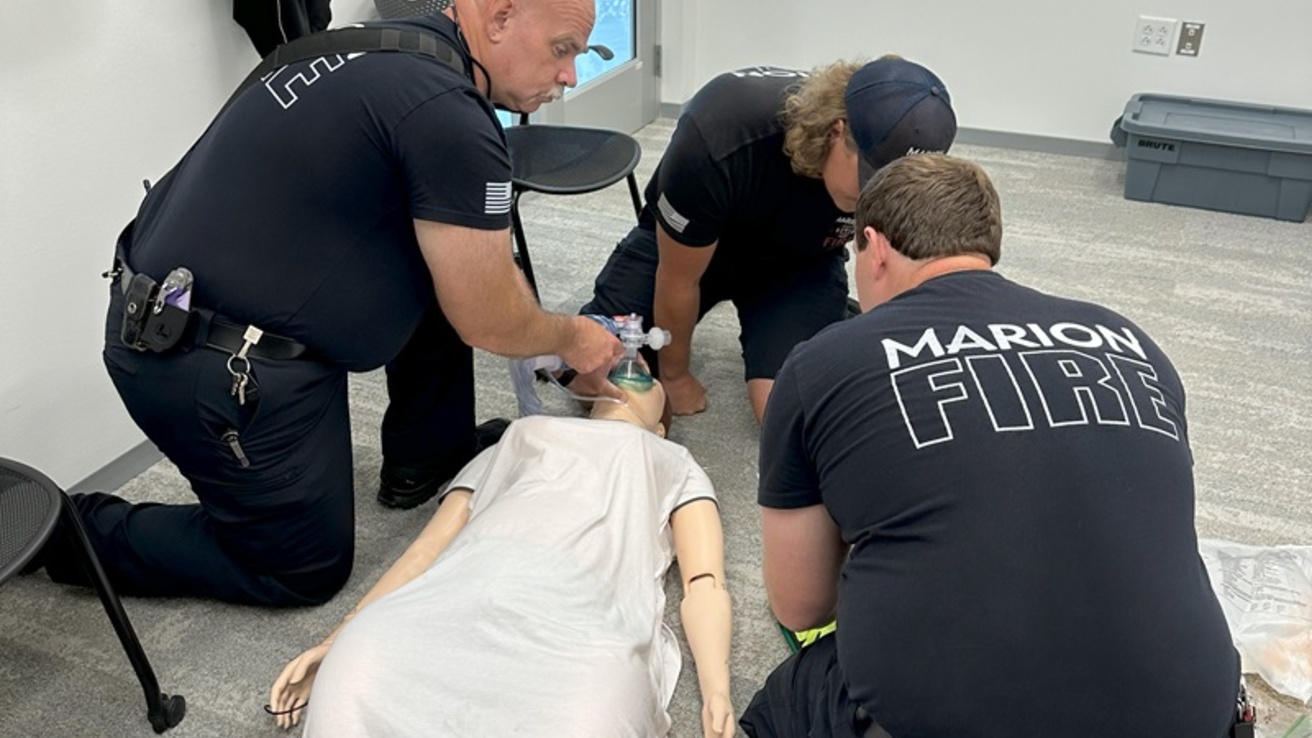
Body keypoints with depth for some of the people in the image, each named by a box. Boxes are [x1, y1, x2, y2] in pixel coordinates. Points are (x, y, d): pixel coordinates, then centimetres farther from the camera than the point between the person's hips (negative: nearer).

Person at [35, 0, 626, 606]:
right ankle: (80, 533, 18)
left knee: (447, 263, 14)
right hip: (211, 372, -9)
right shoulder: (451, 118, -22)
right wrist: (571, 336, 8)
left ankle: (425, 459, 27)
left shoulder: (389, 49, 8)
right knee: (307, 570, 11)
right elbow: (486, 322, -13)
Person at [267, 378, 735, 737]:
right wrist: (333, 642, 13)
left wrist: (715, 692, -5)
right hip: (460, 596, 2)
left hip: (584, 618, -1)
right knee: (351, 684, -31)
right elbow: (428, 547, 28)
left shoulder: (676, 465, 35)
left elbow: (703, 583, 16)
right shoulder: (520, 435, 39)